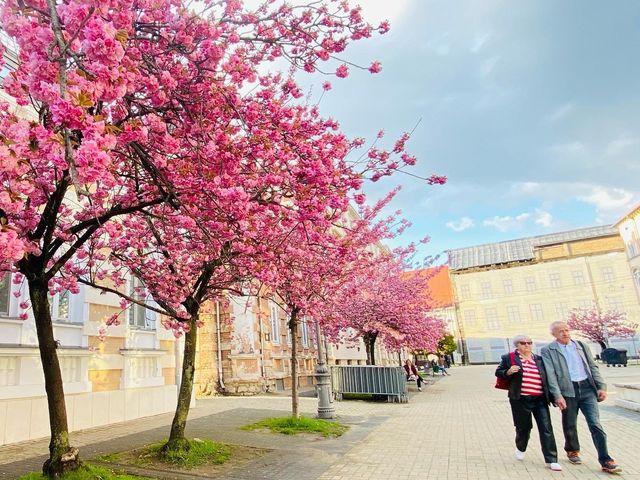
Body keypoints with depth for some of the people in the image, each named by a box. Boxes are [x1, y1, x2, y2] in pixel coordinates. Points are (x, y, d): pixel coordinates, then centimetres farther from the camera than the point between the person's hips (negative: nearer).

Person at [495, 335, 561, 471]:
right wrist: (508, 372, -16)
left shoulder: (539, 359, 11)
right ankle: (520, 448, 39)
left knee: (546, 429, -1)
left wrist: (550, 396, 10)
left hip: (540, 399, 3)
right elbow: (498, 372, 4)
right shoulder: (509, 358, 0)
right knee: (523, 427, 11)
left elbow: (546, 377, 18)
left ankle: (551, 460, 7)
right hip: (520, 399, -2)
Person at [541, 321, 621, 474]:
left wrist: (601, 386, 2)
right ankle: (572, 451, 34)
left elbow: (593, 367, 13)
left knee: (595, 424, -5)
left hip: (587, 388, 2)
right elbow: (550, 375, -9)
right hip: (567, 391, -2)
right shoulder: (548, 351, -3)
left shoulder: (581, 346, 11)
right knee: (570, 426, 11)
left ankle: (605, 461, 1)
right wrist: (557, 395, -17)